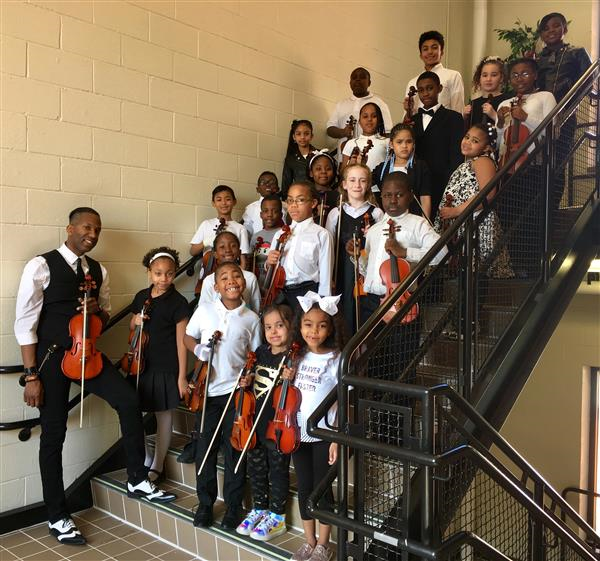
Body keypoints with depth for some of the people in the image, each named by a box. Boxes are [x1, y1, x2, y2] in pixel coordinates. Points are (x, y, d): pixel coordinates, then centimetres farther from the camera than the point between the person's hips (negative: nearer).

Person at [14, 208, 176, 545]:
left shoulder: (98, 271, 7)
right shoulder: (42, 266, -10)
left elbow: (106, 316, 18)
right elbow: (25, 324, -10)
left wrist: (98, 310, -7)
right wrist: (32, 376, -14)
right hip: (51, 355, -5)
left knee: (129, 400, -10)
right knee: (54, 434, 2)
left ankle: (138, 480, 7)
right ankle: (57, 518, 18)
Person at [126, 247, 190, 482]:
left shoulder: (178, 302, -10)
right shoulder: (141, 297, 5)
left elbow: (181, 341, -11)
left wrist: (182, 376, -13)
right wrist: (135, 322, -6)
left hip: (165, 368, -5)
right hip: (141, 365, 5)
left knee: (163, 415, 7)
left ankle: (157, 465, 23)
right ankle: (145, 460, 28)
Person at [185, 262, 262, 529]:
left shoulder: (251, 318, -2)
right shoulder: (205, 309, -2)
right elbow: (188, 337, 11)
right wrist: (198, 349, -10)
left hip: (236, 390, -1)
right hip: (207, 389, 1)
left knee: (234, 450, 6)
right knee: (205, 448, 8)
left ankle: (233, 506, 23)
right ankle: (205, 503, 26)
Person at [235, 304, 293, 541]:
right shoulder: (261, 352, 2)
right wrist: (248, 380, -1)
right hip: (255, 423, 6)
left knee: (278, 471, 11)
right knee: (255, 468, 19)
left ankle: (277, 517, 28)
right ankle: (259, 509, 39)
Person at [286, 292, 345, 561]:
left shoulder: (336, 360, -14)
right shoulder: (298, 357, 0)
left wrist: (337, 439, -15)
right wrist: (287, 380, -9)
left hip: (323, 436, -4)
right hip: (298, 434, 5)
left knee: (322, 489, 8)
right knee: (304, 489, 15)